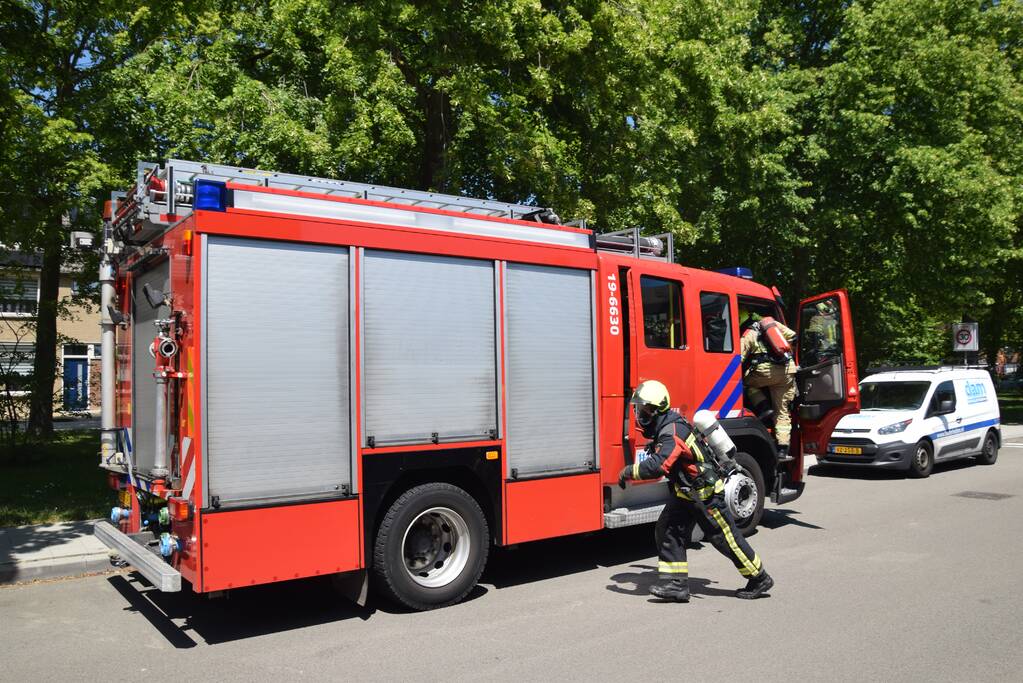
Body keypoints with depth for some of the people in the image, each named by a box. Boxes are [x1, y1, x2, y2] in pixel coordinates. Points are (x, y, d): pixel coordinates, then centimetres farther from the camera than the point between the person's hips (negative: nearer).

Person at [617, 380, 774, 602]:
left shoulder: (672, 432, -28)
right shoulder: (665, 428, 4)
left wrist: (628, 472, -27)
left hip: (705, 494, -10)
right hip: (686, 494, 10)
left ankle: (760, 580, 21)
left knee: (726, 539, 4)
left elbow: (657, 466, -39)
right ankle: (676, 584, 6)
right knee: (667, 532, 3)